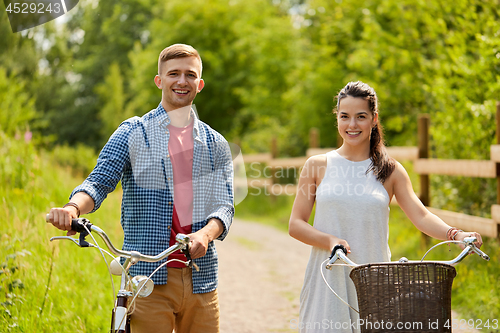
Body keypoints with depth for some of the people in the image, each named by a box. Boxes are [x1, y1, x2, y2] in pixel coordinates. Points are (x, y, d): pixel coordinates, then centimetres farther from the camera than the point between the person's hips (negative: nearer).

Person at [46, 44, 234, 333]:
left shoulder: (216, 144, 13)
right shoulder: (132, 134, 6)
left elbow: (225, 204, 4)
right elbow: (100, 181, -3)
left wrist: (206, 233, -18)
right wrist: (73, 208, -26)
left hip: (200, 278, 3)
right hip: (147, 275, -2)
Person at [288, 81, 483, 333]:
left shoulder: (390, 171, 7)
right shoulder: (318, 166, 5)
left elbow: (421, 216, -3)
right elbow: (295, 224, 3)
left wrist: (455, 234, -22)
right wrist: (330, 240, -15)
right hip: (328, 277, 0)